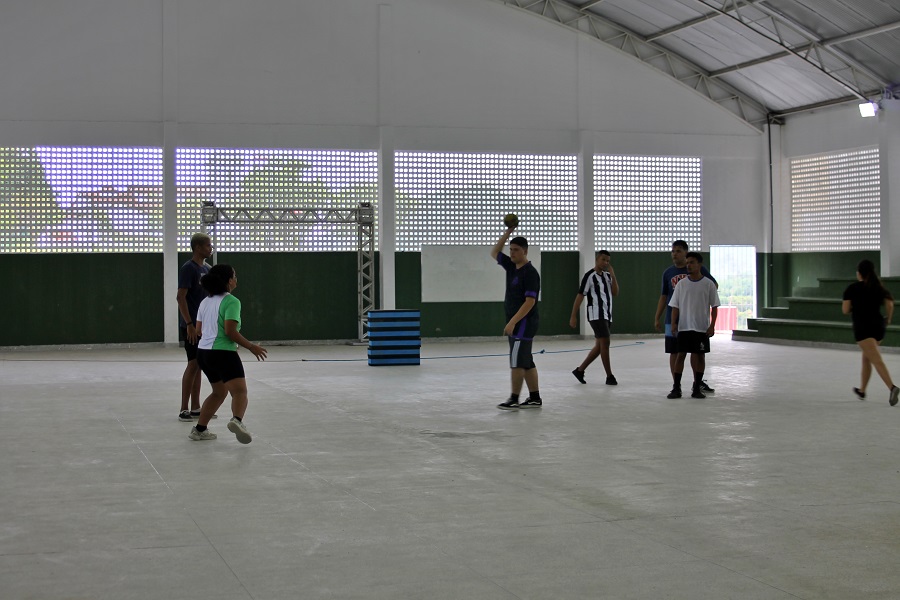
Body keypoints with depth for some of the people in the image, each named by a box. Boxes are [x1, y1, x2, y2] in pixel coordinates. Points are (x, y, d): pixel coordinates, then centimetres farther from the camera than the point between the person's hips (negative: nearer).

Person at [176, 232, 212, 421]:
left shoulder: (207, 269, 13)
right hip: (192, 326, -8)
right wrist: (189, 324, -21)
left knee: (198, 365, 11)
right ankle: (184, 410, -3)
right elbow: (181, 297, -17)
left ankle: (195, 408, 16)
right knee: (193, 364, -8)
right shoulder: (188, 268, -12)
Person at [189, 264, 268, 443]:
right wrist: (251, 347, -10)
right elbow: (230, 331, -18)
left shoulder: (206, 302, 14)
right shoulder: (231, 302, -10)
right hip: (223, 353, -8)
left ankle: (199, 429, 25)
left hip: (203, 352, 8)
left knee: (219, 391, 24)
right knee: (239, 390, -18)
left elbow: (199, 330, 17)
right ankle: (237, 420, -46)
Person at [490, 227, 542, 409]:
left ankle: (514, 400, -4)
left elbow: (530, 301, -20)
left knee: (517, 362, -7)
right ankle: (534, 398, 14)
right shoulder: (512, 266, 10)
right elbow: (494, 253, 22)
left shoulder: (530, 273, -15)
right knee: (526, 362, 10)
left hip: (523, 323, -9)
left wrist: (512, 322, -24)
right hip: (517, 324, 9)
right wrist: (508, 232, 11)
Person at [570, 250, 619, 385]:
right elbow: (580, 296, -10)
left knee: (599, 346, 10)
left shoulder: (607, 275, 13)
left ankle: (580, 370, 20)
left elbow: (615, 293, 4)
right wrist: (573, 316, -13)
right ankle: (609, 376, -9)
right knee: (605, 343, -12)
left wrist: (613, 275, -6)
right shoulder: (590, 276, -9)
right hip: (596, 314, -8)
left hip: (607, 315, 8)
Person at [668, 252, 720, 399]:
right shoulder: (681, 284, 4)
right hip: (683, 327, 1)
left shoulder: (708, 284, -1)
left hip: (702, 328, -1)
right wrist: (673, 324, -5)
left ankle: (697, 387, 15)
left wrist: (712, 326, -6)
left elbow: (714, 306, 1)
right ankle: (676, 388, 3)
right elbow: (675, 306, 5)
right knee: (680, 355, -1)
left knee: (700, 356, 5)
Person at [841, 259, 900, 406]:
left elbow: (845, 310, -6)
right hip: (878, 325, 6)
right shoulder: (879, 287, 8)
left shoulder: (852, 288, -4)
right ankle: (862, 390, 32)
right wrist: (888, 319, 12)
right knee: (866, 358, 22)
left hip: (862, 327, -6)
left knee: (877, 360, -16)